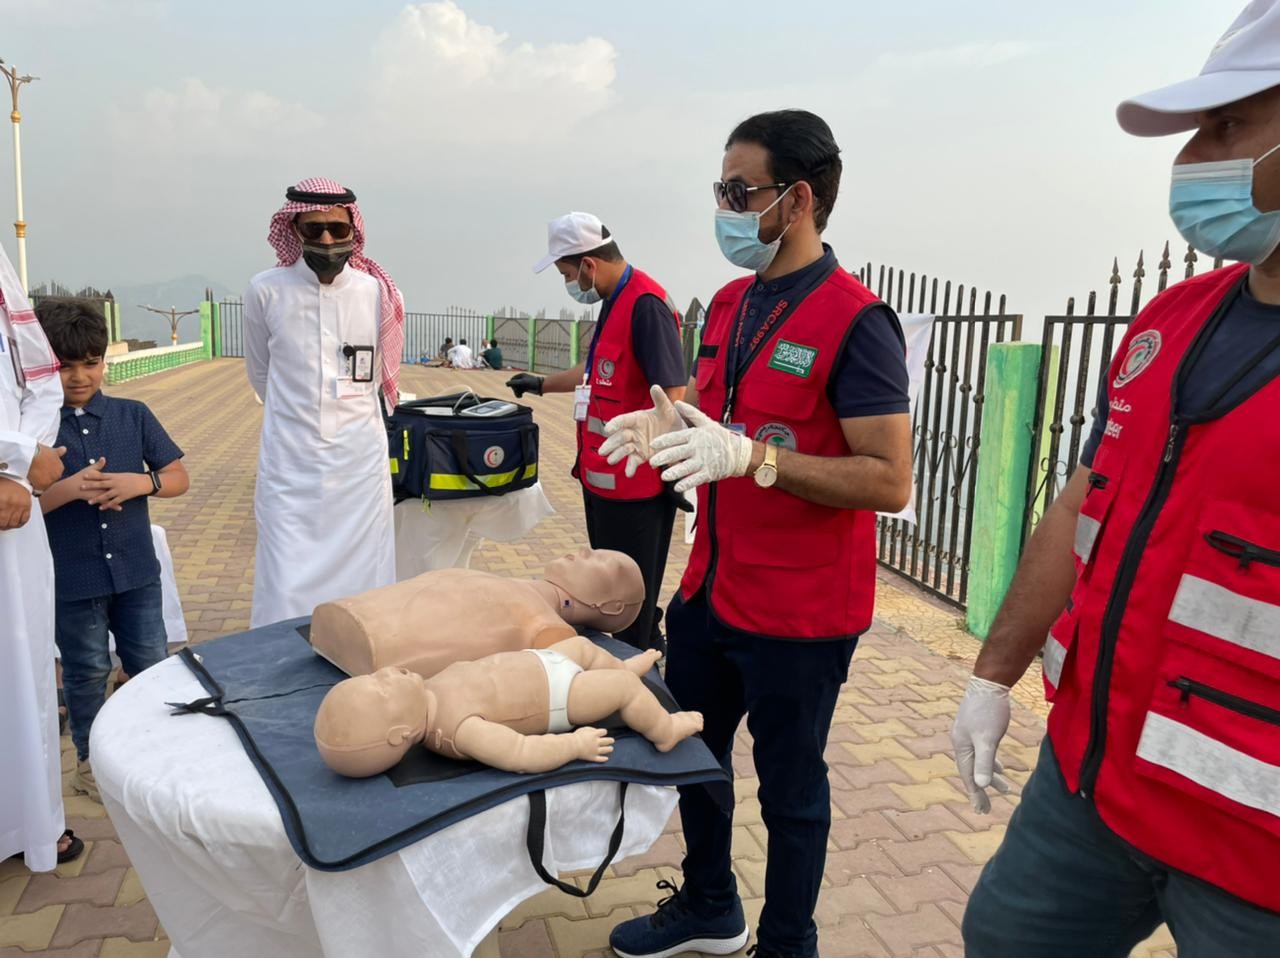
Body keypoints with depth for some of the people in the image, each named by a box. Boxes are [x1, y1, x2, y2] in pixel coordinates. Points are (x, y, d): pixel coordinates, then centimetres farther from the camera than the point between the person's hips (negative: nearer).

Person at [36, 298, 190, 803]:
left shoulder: (133, 415, 0)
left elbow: (178, 478, 2)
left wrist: (139, 482, -17)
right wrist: (70, 488, -24)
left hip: (136, 569, 2)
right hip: (71, 577, -2)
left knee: (152, 663, 12)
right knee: (87, 671, 14)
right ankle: (90, 759, 32)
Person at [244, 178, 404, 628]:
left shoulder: (379, 293, -3)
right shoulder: (266, 291, -5)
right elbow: (260, 375, 11)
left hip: (360, 463, 1)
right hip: (290, 464, -1)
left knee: (361, 591, 8)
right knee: (288, 594, 2)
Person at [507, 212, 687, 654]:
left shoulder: (646, 304, -18)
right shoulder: (614, 302, 13)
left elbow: (672, 393, -23)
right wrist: (541, 384, 37)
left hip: (635, 483, -10)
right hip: (603, 476, 10)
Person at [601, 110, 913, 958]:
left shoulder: (855, 322, -18)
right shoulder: (730, 304, 7)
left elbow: (890, 483, -21)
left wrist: (752, 456, -29)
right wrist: (672, 426, -4)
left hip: (798, 614, -8)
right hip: (711, 591, 8)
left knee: (790, 789, 11)